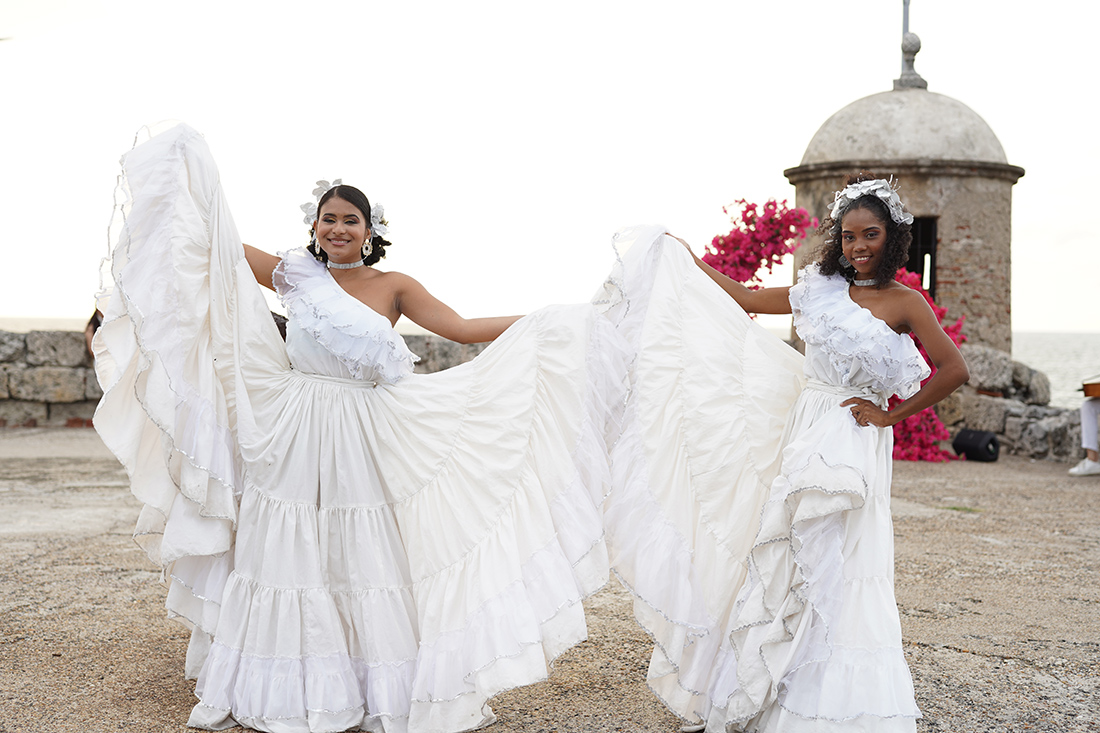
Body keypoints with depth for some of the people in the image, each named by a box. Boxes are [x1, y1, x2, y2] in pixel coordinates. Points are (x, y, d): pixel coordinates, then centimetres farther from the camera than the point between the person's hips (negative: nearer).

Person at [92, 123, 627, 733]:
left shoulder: (394, 287, 2)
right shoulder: (295, 275, 4)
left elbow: (462, 328, -1)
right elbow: (219, 241, 4)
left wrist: (543, 322, -8)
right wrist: (189, 163, 4)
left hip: (367, 440, 0)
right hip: (294, 436, 1)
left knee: (368, 559, 4)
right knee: (288, 554, 4)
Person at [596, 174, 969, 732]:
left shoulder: (904, 303, -3)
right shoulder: (822, 290, 10)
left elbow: (953, 370, -9)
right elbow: (747, 299, 17)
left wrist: (891, 415, -8)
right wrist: (686, 257, 19)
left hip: (852, 449, -4)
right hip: (803, 434, 4)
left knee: (833, 571, -6)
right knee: (786, 564, 6)